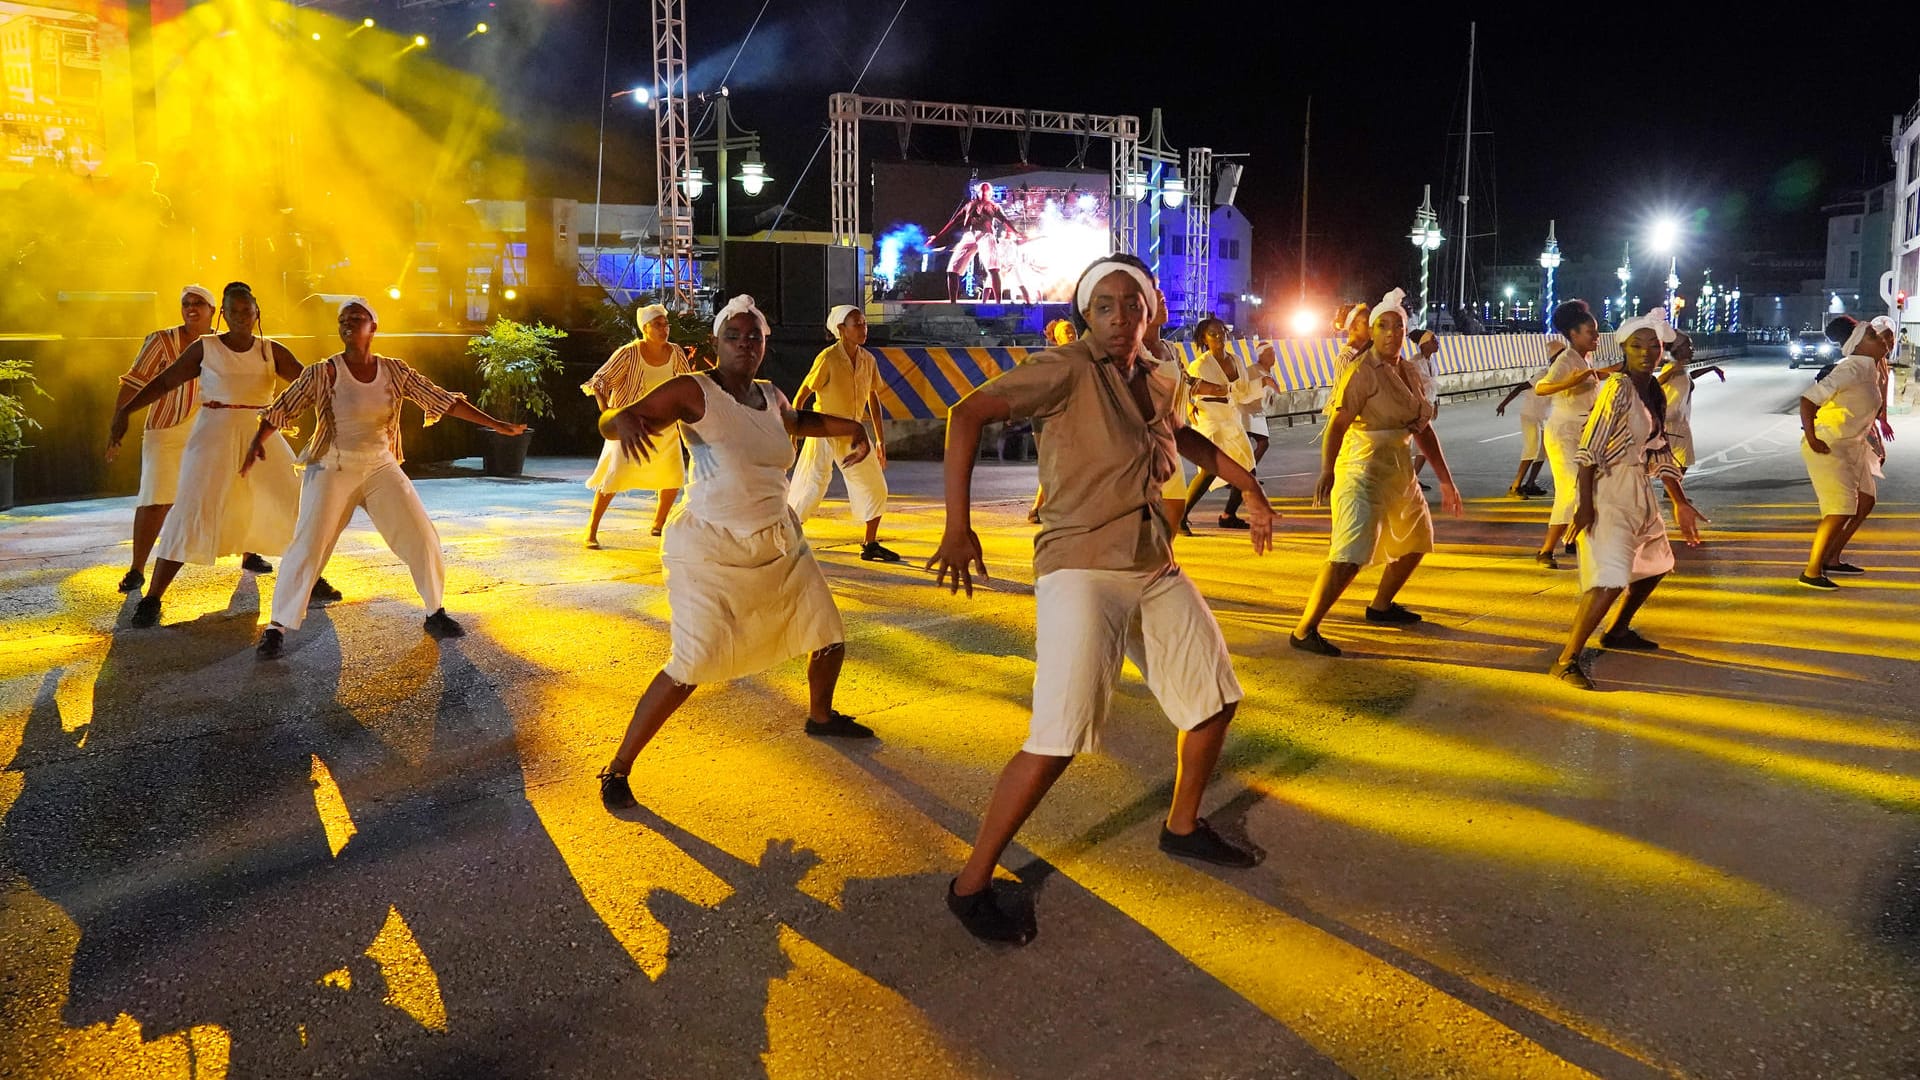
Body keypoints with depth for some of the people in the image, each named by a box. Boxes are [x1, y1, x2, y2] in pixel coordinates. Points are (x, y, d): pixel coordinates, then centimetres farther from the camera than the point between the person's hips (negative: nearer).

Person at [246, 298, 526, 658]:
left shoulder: (394, 371, -1)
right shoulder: (323, 373, -8)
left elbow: (443, 400, -2)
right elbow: (282, 408, -5)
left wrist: (495, 424, -8)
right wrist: (257, 443, -22)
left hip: (382, 467, 3)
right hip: (333, 470, -3)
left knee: (422, 537, -2)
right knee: (308, 546, -10)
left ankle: (435, 613, 16)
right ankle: (277, 627, 1)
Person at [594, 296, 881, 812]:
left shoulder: (770, 396, 6)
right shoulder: (694, 392, -14)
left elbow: (799, 421, 31)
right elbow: (608, 423, -20)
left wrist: (851, 426, 19)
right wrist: (627, 420, -43)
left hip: (779, 544, 7)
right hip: (710, 551, -7)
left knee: (830, 638, 15)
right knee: (692, 664, -17)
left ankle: (821, 716, 46)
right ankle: (617, 769, -2)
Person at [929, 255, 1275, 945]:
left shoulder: (1158, 386, 10)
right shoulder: (1067, 370, -12)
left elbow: (1185, 438, 33)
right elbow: (968, 415, -21)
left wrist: (1250, 491, 33)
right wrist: (958, 525, -28)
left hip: (1156, 570, 8)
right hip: (1081, 570, -8)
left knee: (1215, 698, 18)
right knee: (1059, 740, -16)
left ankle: (1182, 828, 40)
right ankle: (971, 885, -2)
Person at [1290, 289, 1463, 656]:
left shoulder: (1407, 371, 11)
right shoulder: (1363, 371, -13)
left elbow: (1423, 429, 16)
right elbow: (1337, 423, -25)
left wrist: (1445, 479, 16)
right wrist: (1327, 471, -39)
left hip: (1399, 470, 9)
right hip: (1365, 469, -9)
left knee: (1416, 540, 24)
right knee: (1351, 553, -21)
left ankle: (1381, 606, 41)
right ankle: (1304, 630, -20)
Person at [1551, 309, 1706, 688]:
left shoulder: (1654, 394, 10)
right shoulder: (1618, 388, -15)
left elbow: (1659, 452, 17)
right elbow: (1589, 448, -19)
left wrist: (1681, 504, 17)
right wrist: (1585, 504, -25)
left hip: (1639, 492, 10)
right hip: (1608, 492, -10)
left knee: (1655, 563, 26)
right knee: (1610, 579, -20)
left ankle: (1618, 632, 42)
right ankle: (1567, 660, -17)